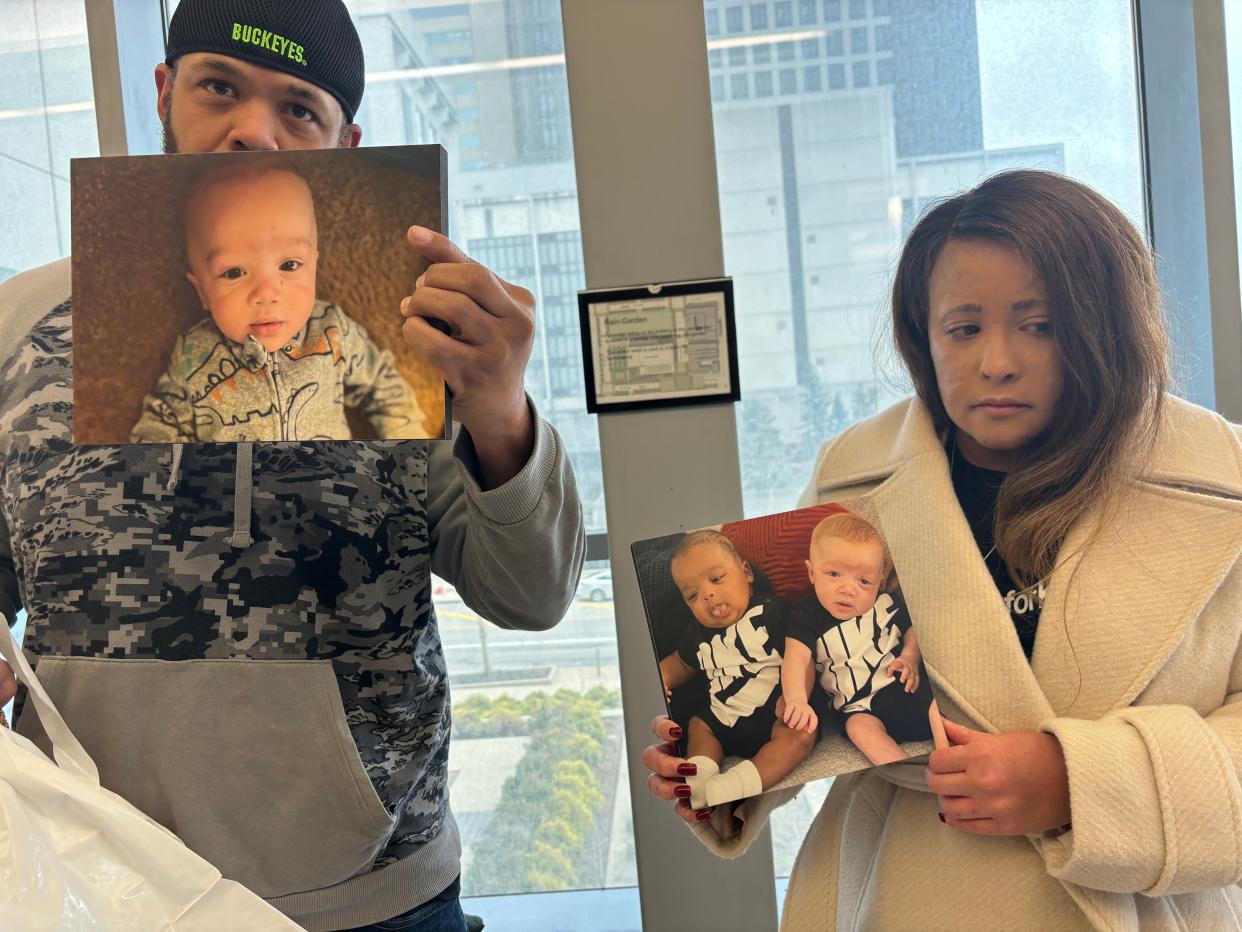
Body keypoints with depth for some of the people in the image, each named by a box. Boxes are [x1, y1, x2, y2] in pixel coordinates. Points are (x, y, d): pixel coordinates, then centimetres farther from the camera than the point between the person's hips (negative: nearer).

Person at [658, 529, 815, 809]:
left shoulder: (773, 613, -13)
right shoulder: (701, 632, 5)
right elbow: (682, 662, 25)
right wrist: (658, 679, 4)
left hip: (771, 716, -7)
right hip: (723, 719, 7)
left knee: (800, 733, -30)